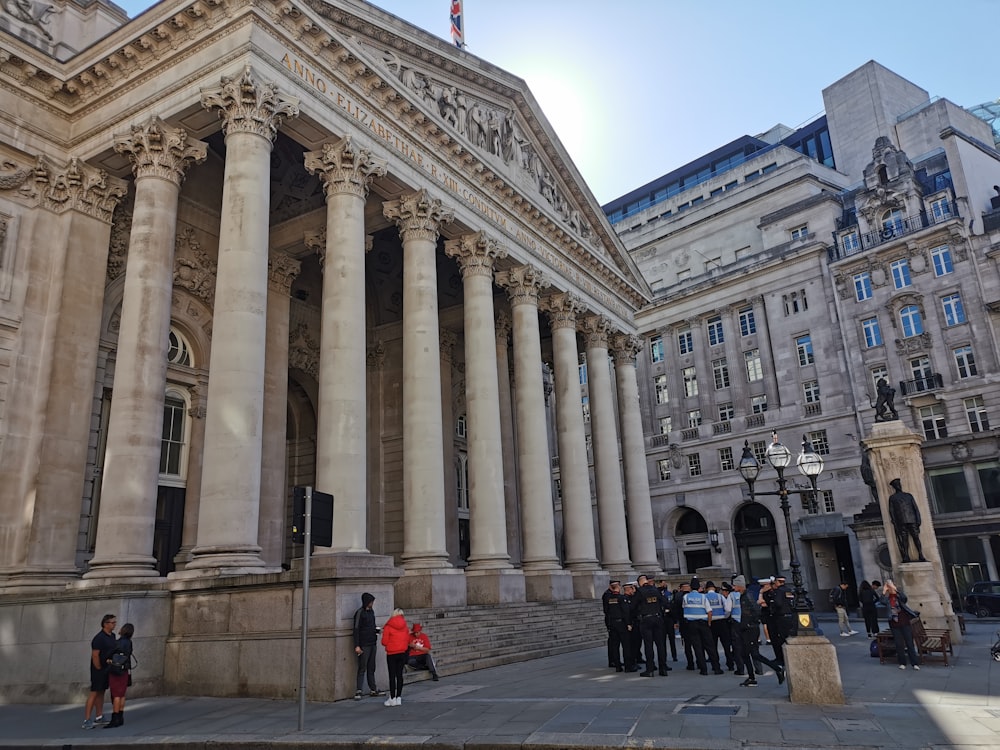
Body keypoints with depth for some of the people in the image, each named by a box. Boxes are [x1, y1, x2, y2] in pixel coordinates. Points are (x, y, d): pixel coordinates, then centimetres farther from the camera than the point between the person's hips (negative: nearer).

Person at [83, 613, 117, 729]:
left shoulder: (112, 636, 9)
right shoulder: (99, 638, -17)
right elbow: (95, 656, -20)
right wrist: (99, 670, -15)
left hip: (107, 669, 8)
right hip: (98, 669, -8)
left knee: (101, 692, 13)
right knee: (94, 693, -7)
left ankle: (99, 717, 20)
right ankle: (87, 720, -5)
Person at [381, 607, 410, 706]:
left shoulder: (388, 627, -9)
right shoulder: (405, 627, 1)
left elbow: (384, 642, -8)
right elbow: (408, 640, 7)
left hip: (391, 654, -3)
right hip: (402, 653, 3)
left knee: (392, 675, 3)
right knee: (399, 674, 9)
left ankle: (392, 698, 5)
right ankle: (399, 697, 11)